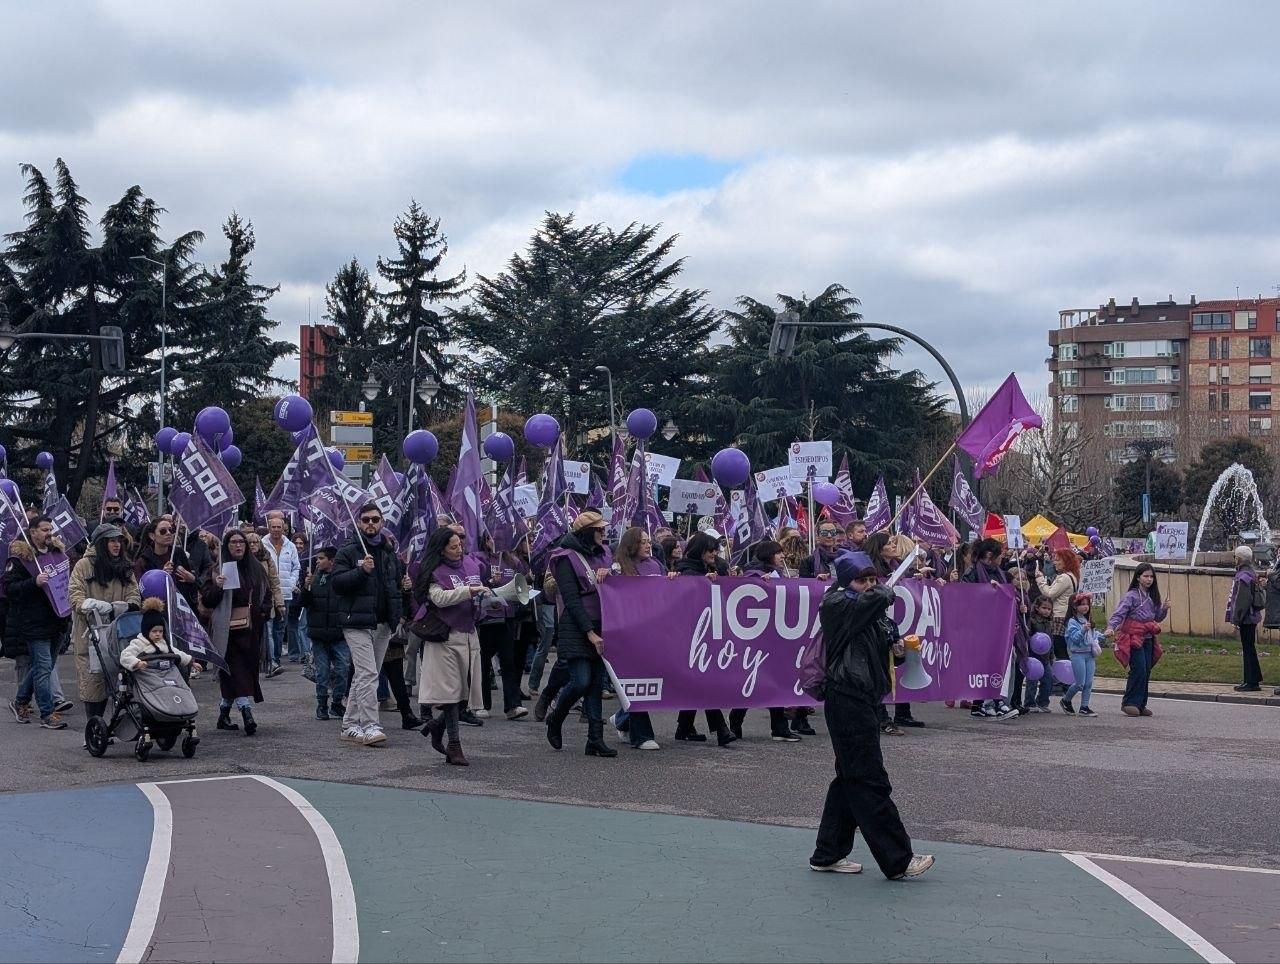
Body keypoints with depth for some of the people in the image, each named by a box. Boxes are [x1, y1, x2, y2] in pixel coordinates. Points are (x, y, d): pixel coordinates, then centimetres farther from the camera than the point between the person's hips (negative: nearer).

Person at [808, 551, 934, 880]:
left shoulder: (868, 611, 17)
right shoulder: (838, 605, -11)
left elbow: (879, 645, 16)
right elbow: (882, 597, -24)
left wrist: (895, 647, -6)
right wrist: (883, 590, -1)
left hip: (861, 700, 10)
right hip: (847, 701, -10)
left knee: (850, 778, 14)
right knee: (870, 781, -7)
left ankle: (828, 854, 21)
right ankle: (898, 860, -5)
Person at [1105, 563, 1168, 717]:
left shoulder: (1153, 597, 12)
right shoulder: (1131, 596, -9)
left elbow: (1158, 618, 19)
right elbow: (1119, 614, -17)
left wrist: (1164, 609, -2)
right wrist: (1111, 627, -34)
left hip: (1148, 639, 7)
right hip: (1133, 638, -7)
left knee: (1146, 671, 6)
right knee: (1139, 669, -14)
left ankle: (1140, 704, 14)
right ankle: (1130, 703, -6)